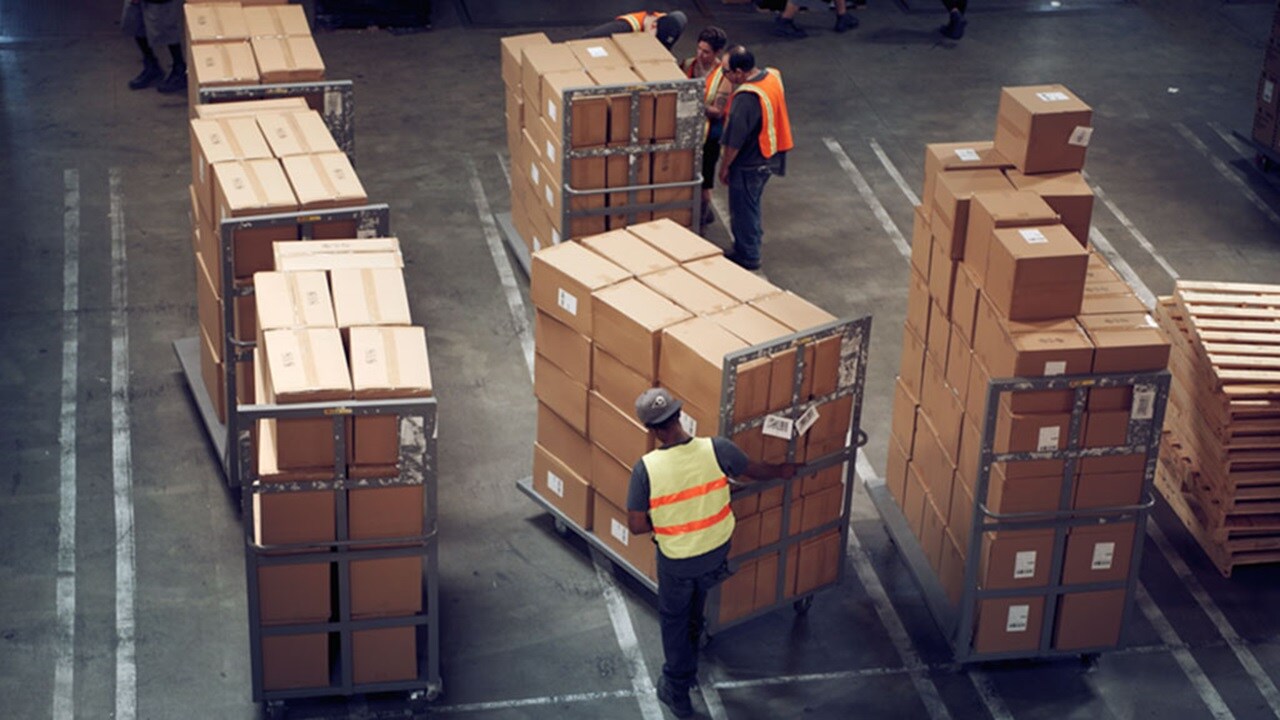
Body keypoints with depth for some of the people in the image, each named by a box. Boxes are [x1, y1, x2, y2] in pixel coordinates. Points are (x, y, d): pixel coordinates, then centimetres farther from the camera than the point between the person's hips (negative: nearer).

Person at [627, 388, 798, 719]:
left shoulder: (646, 469, -29)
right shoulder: (716, 449, -23)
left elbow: (636, 526, -21)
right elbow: (755, 470, -3)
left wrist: (663, 521, 0)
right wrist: (782, 471, 19)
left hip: (676, 560, -3)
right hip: (716, 551, 4)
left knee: (673, 619, 24)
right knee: (694, 607, 33)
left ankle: (677, 691, 36)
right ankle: (688, 667, 58)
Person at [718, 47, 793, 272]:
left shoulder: (746, 99, -33)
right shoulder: (773, 76, -7)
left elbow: (734, 141, -25)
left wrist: (724, 167, -11)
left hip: (749, 164, -8)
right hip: (771, 157, 8)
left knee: (742, 210, 11)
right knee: (752, 203, 28)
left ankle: (747, 257, 26)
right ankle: (754, 238, 45)